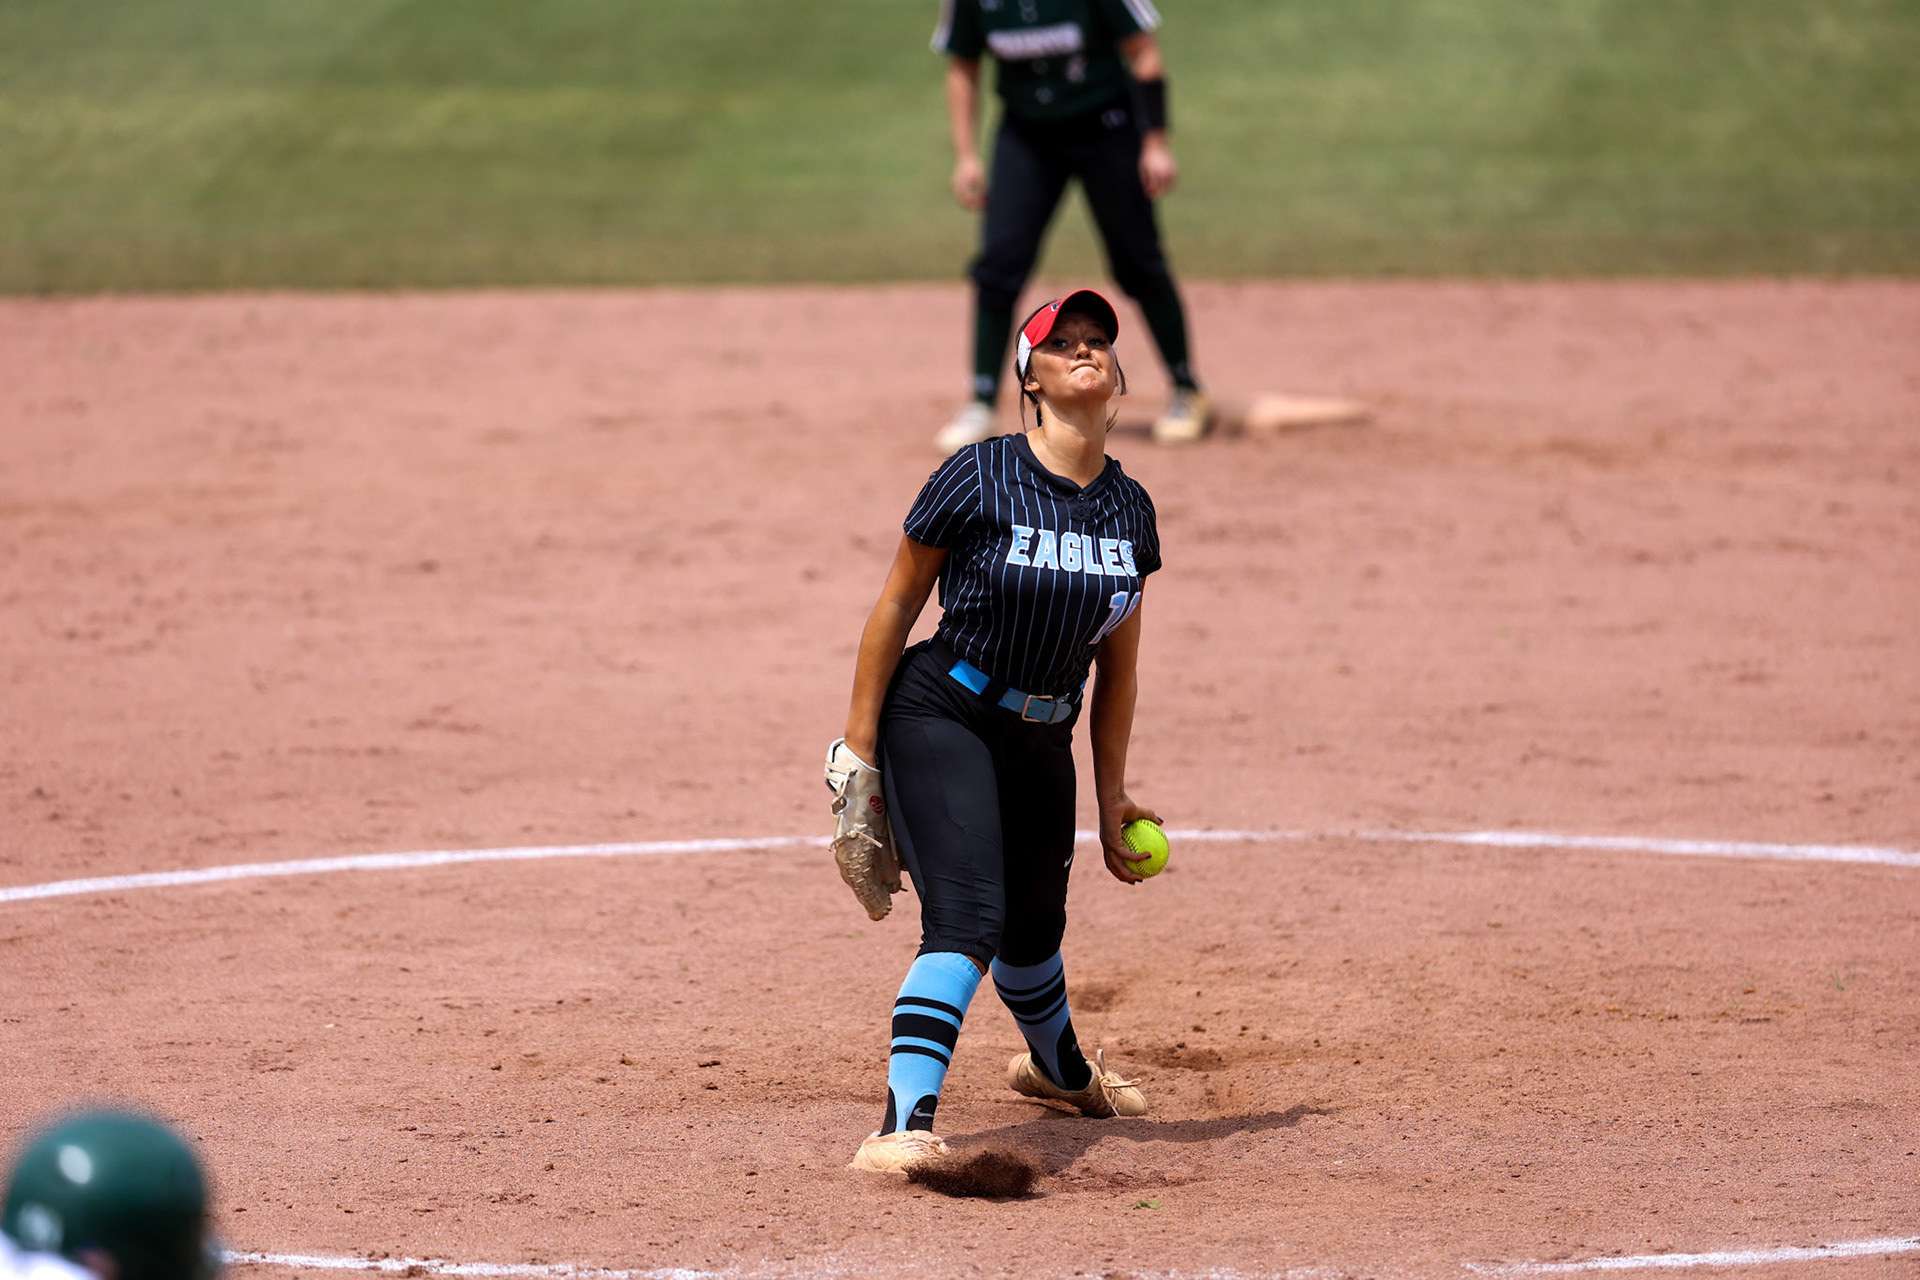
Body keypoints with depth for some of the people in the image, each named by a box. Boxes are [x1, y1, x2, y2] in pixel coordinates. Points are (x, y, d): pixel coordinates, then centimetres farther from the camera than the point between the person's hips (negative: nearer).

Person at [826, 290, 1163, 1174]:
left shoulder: (1130, 508, 2)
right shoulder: (980, 478, -15)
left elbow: (1117, 666, 11)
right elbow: (898, 605, -8)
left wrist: (1112, 796, 15)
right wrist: (858, 748, -10)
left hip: (1042, 742, 6)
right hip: (940, 716, -6)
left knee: (1033, 927, 22)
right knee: (966, 919, -24)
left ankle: (1059, 1068, 53)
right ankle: (901, 1130, -30)